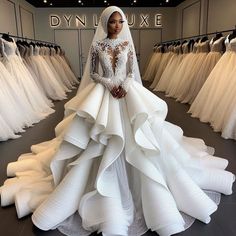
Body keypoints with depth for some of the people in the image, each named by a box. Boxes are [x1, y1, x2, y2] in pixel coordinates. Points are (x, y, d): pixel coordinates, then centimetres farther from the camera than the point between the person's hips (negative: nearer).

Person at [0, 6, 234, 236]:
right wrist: (109, 85, -14)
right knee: (103, 144, -7)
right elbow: (93, 73, 2)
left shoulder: (128, 44, 8)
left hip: (128, 92, 2)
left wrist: (124, 87, -13)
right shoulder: (97, 45, 3)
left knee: (136, 140, -5)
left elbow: (132, 72, 6)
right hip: (103, 94, -1)